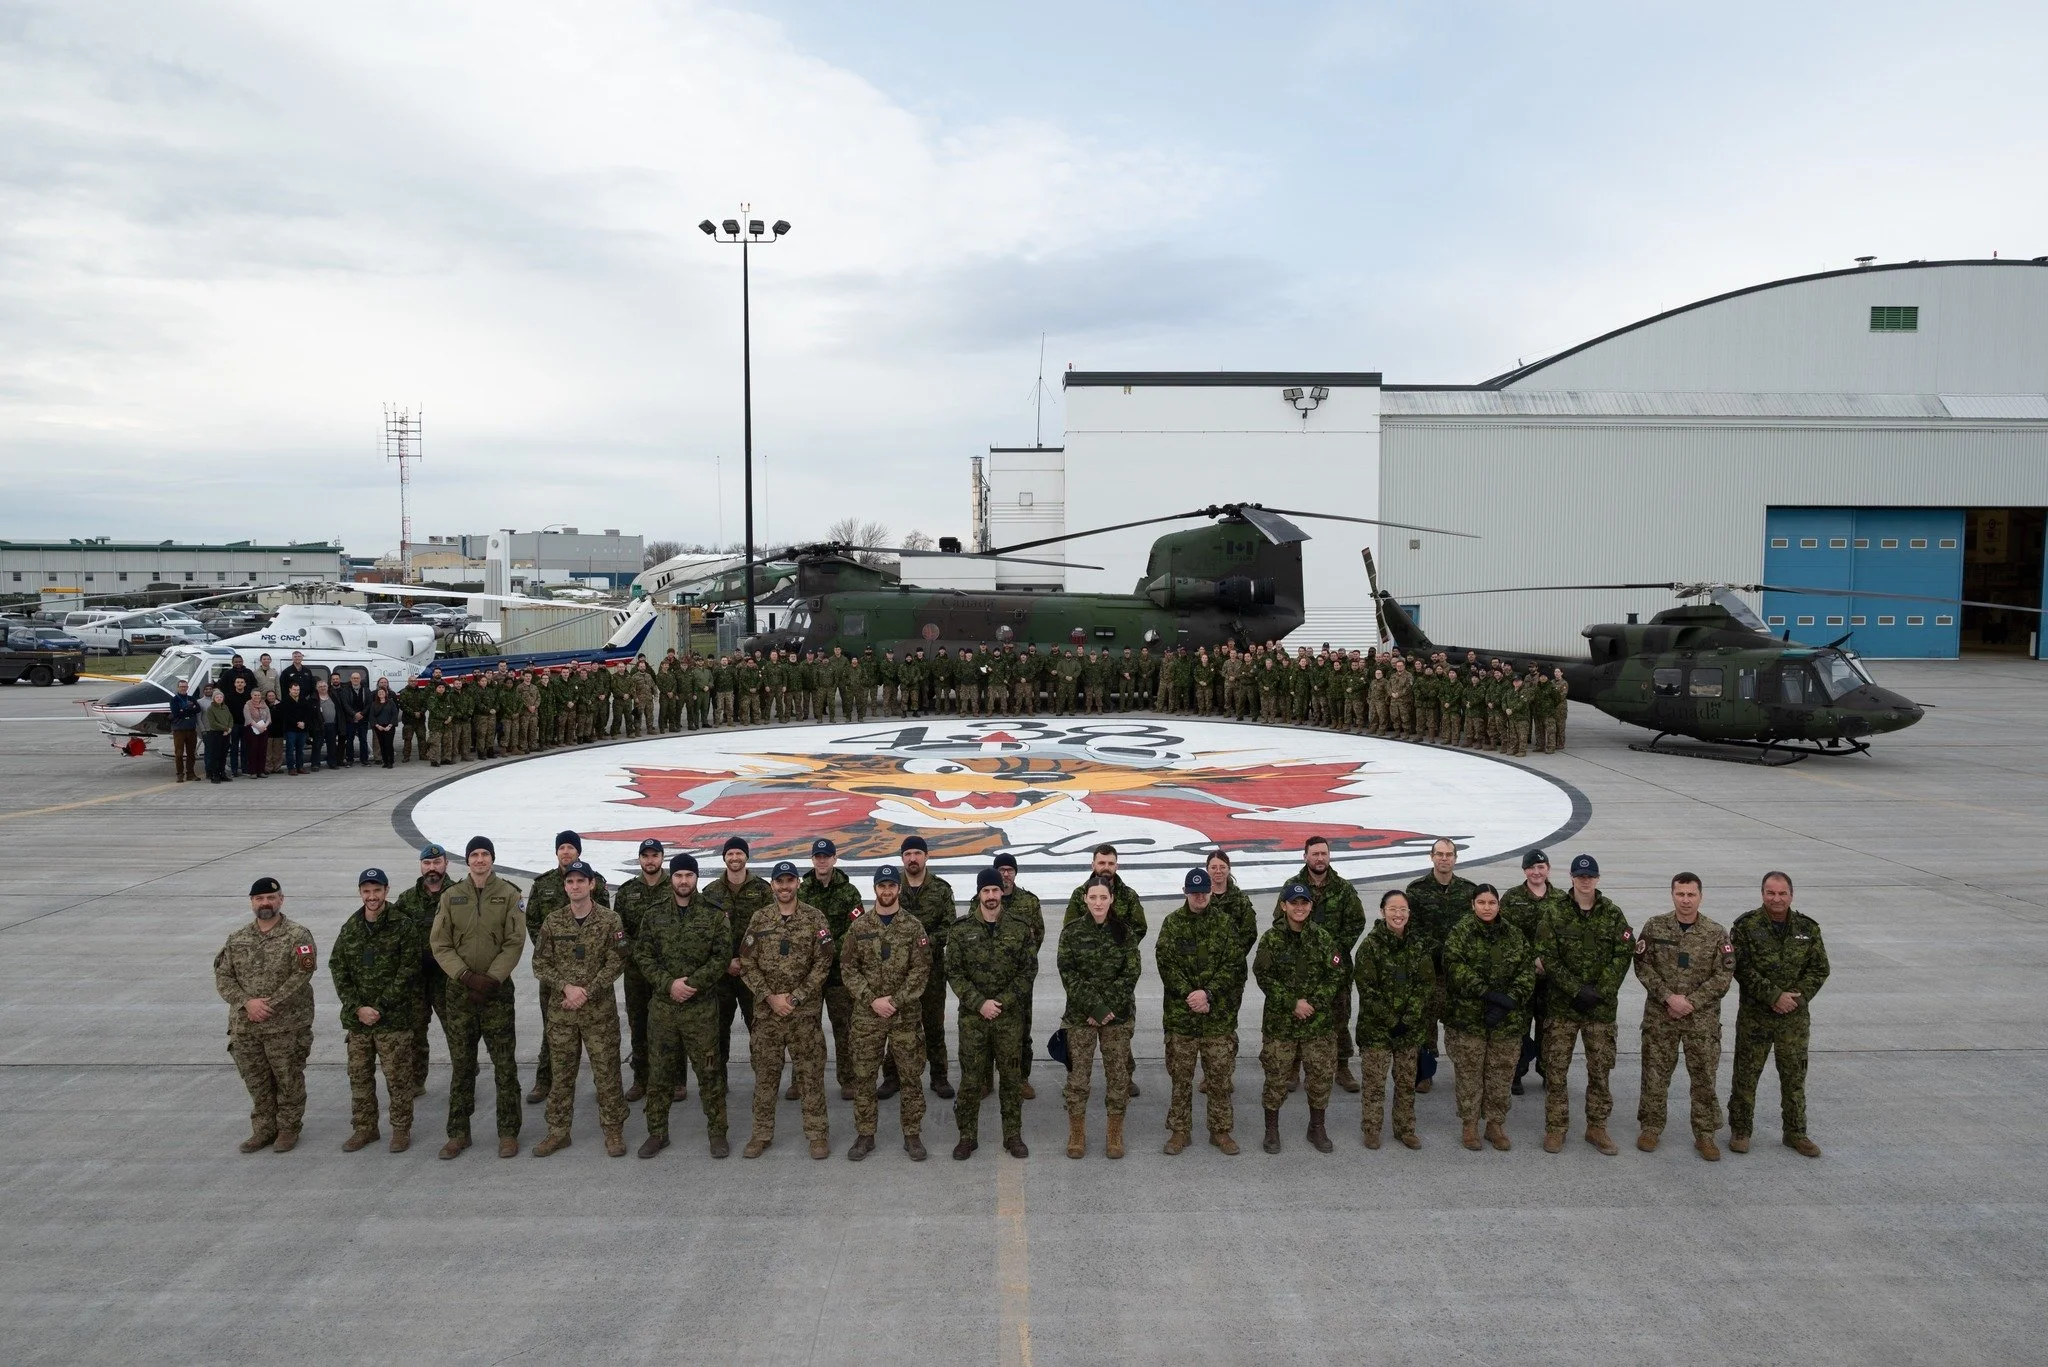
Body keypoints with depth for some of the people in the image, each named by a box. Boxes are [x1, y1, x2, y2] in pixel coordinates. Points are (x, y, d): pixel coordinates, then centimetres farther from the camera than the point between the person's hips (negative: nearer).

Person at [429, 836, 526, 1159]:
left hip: (497, 989, -2)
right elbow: (440, 944, 1)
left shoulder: (508, 895, 0)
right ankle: (458, 1133, 20)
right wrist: (466, 976, -12)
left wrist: (492, 978, -15)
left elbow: (515, 942, -5)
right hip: (459, 990, 2)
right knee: (461, 1065, 9)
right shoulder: (451, 897, 5)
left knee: (505, 1065, 1)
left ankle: (508, 1133, 10)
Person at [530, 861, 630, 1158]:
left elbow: (615, 963, -7)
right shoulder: (552, 921, 3)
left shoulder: (609, 921, -4)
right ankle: (558, 1131, 22)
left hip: (600, 1010, -2)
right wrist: (566, 986, -13)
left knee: (607, 1071, 2)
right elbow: (540, 963, 2)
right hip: (560, 1010, 2)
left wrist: (587, 992, -16)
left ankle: (613, 1131, 13)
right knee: (561, 1073, 10)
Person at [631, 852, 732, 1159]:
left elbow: (722, 956, -5)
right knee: (660, 1072, 10)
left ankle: (717, 1132, 14)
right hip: (662, 1005, 2)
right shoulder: (653, 915, 5)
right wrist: (668, 984, -12)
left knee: (710, 1071, 2)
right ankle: (657, 1132, 22)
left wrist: (693, 983, -15)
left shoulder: (714, 915, -1)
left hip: (702, 1006, -2)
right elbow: (642, 955, 2)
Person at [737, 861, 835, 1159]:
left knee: (810, 1072, 3)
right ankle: (762, 1133, 20)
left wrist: (796, 998, -11)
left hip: (805, 1011, -2)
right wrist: (770, 997, -9)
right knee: (765, 1072, 9)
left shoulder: (815, 918, -2)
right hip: (766, 1010, 2)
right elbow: (746, 964, 2)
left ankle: (817, 1133, 14)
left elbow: (822, 963, -5)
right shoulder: (759, 919, 4)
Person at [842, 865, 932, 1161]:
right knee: (863, 1075, 6)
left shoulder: (913, 927, 0)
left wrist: (895, 1000, -14)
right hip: (866, 1014, 1)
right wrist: (872, 999, -11)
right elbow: (848, 968, 0)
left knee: (911, 1075, 4)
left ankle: (912, 1135, 16)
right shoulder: (858, 926, 2)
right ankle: (864, 1135, 18)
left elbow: (920, 970, -5)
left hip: (906, 1014, -1)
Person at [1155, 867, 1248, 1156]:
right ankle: (1179, 1131, 20)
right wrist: (1189, 995, -14)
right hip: (1180, 1013, 0)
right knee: (1180, 1076, 8)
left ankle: (1221, 1130, 21)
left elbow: (1233, 966, -5)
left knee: (1220, 1076, 7)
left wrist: (1208, 993, -15)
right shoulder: (1172, 923, 2)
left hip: (1219, 1015, 0)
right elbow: (1167, 964, -4)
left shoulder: (1225, 922, 0)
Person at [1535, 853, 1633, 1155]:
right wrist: (1577, 990, -15)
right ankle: (1555, 1127, 13)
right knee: (1556, 1069, 2)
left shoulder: (1613, 915, 3)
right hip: (1562, 1005, -1)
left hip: (1601, 1007, 1)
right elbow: (1547, 958, -6)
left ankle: (1597, 1127, 21)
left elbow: (1624, 955, -2)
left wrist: (1600, 991, -11)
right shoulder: (1554, 915, -1)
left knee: (1600, 1069, 7)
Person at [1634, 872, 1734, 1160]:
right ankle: (1650, 1128, 21)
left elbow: (1723, 976, -4)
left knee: (1704, 1077, 6)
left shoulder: (1716, 934, -2)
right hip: (1659, 1015, 0)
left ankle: (1705, 1134, 20)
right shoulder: (1654, 927, -2)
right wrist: (1668, 997, -14)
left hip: (1703, 1018, 0)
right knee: (1655, 1074, 7)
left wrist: (1691, 1002, -13)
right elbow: (1643, 966, -4)